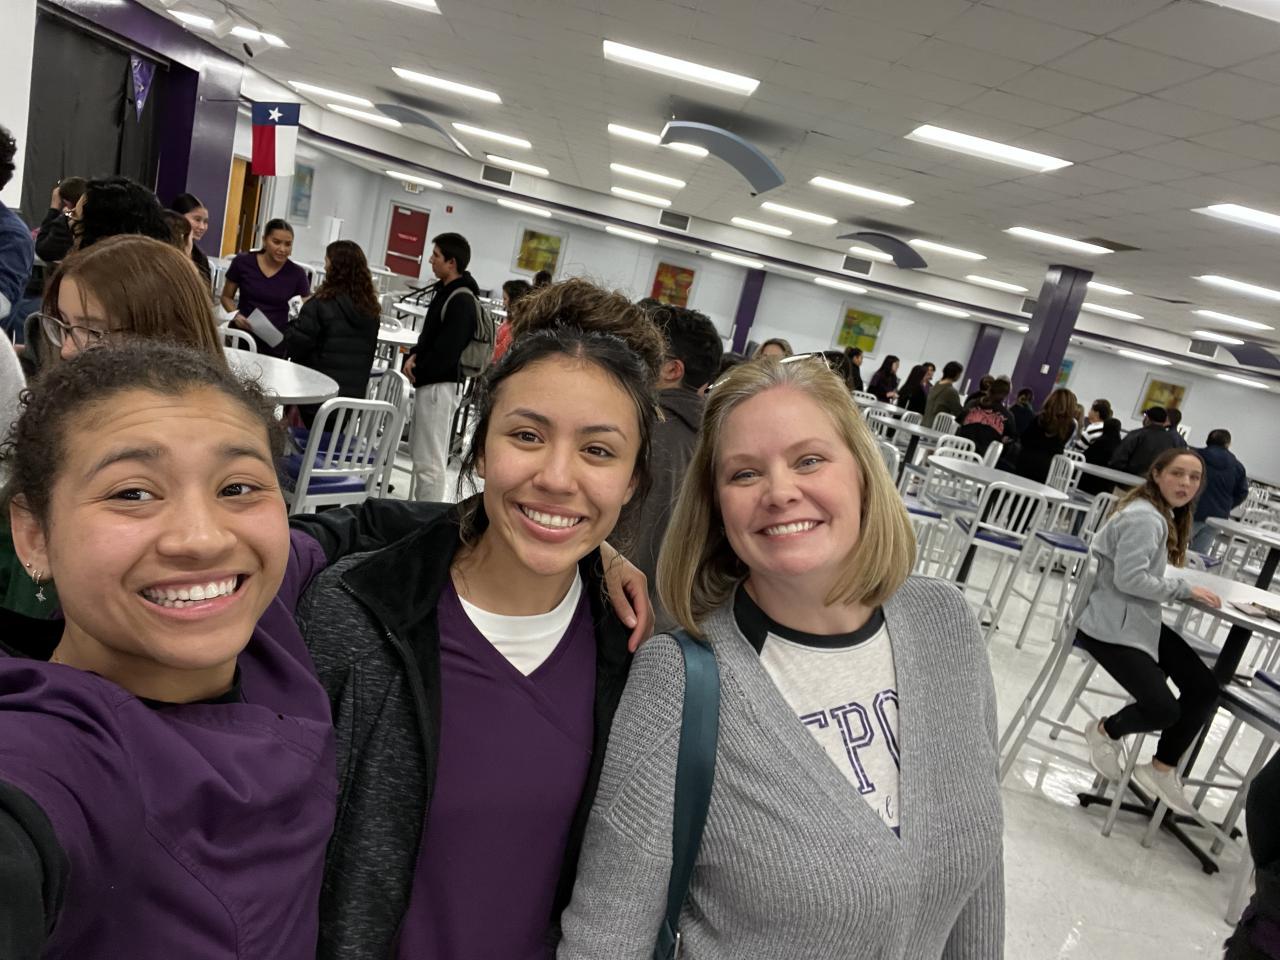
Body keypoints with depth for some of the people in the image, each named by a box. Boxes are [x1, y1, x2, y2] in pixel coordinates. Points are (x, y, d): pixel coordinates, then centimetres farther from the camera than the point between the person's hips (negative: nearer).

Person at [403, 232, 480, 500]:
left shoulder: (462, 300, -20)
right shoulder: (446, 290, 11)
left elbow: (446, 351, -24)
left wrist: (417, 372, -9)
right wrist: (413, 356, 3)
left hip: (439, 385, -11)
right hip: (429, 382, 11)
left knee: (430, 461, -5)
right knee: (419, 451, 21)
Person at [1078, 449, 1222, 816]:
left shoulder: (1163, 515, 14)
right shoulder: (1144, 517, -18)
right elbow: (1129, 578, -24)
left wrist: (1184, 589, -1)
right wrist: (1186, 589, -15)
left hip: (1142, 621, 10)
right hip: (1112, 625, -10)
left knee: (1205, 688, -1)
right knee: (1164, 710, -18)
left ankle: (1162, 769, 13)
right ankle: (1106, 731, 14)